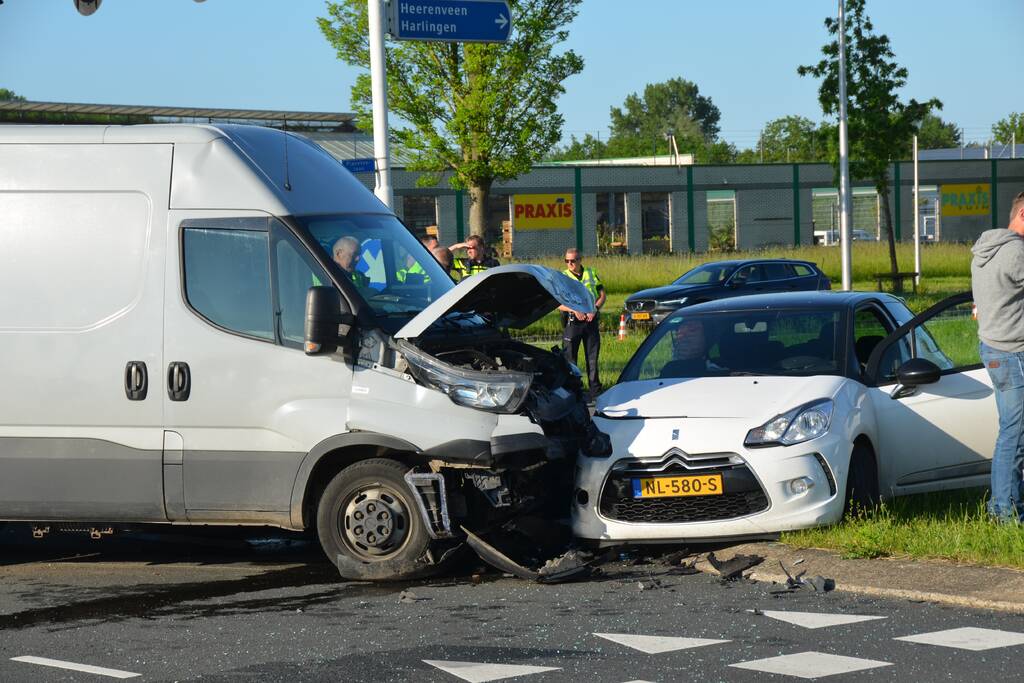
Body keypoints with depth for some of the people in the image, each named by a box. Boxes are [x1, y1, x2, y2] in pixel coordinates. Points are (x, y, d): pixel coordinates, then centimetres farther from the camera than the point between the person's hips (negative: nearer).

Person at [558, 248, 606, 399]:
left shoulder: (591, 274, 9)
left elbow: (602, 295, 9)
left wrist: (594, 309, -9)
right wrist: (574, 310, -19)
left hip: (591, 320, 2)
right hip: (572, 321, -2)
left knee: (593, 357, 5)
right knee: (569, 357, -3)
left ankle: (595, 391, 11)